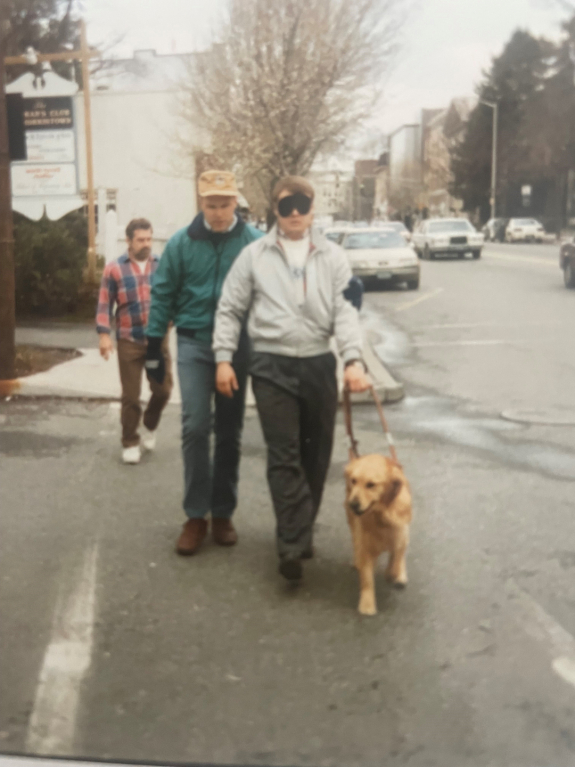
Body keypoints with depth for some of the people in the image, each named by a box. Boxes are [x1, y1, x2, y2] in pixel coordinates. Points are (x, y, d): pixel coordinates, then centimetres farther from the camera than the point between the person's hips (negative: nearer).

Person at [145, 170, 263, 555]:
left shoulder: (255, 242, -5)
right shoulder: (182, 242, -2)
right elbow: (163, 294, 3)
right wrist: (154, 348, 3)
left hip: (238, 344, 0)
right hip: (194, 342, 0)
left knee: (230, 432, 8)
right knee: (195, 427, -8)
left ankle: (223, 513, 20)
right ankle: (196, 515, 4)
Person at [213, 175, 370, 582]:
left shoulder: (333, 257, 6)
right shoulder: (254, 255, 4)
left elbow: (346, 311, -2)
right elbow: (230, 310, 6)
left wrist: (354, 359, -16)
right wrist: (224, 358, -3)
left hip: (319, 365, 2)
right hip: (272, 366, -2)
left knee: (316, 454, 9)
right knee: (284, 457, -6)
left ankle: (299, 534, 26)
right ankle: (294, 545, -3)